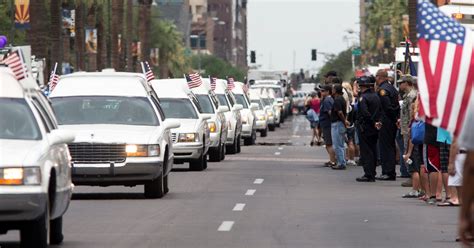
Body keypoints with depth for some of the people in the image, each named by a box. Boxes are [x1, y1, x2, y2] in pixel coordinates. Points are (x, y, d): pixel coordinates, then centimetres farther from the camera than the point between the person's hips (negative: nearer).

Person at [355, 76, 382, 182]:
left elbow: (365, 113, -24)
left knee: (366, 152, -5)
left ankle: (368, 175, -8)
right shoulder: (376, 96, 9)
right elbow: (380, 111, 10)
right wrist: (377, 121, 1)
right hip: (374, 129, 8)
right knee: (373, 151, 13)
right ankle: (372, 173, 20)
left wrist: (373, 123, -14)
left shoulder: (363, 97, -15)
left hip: (365, 128, -8)